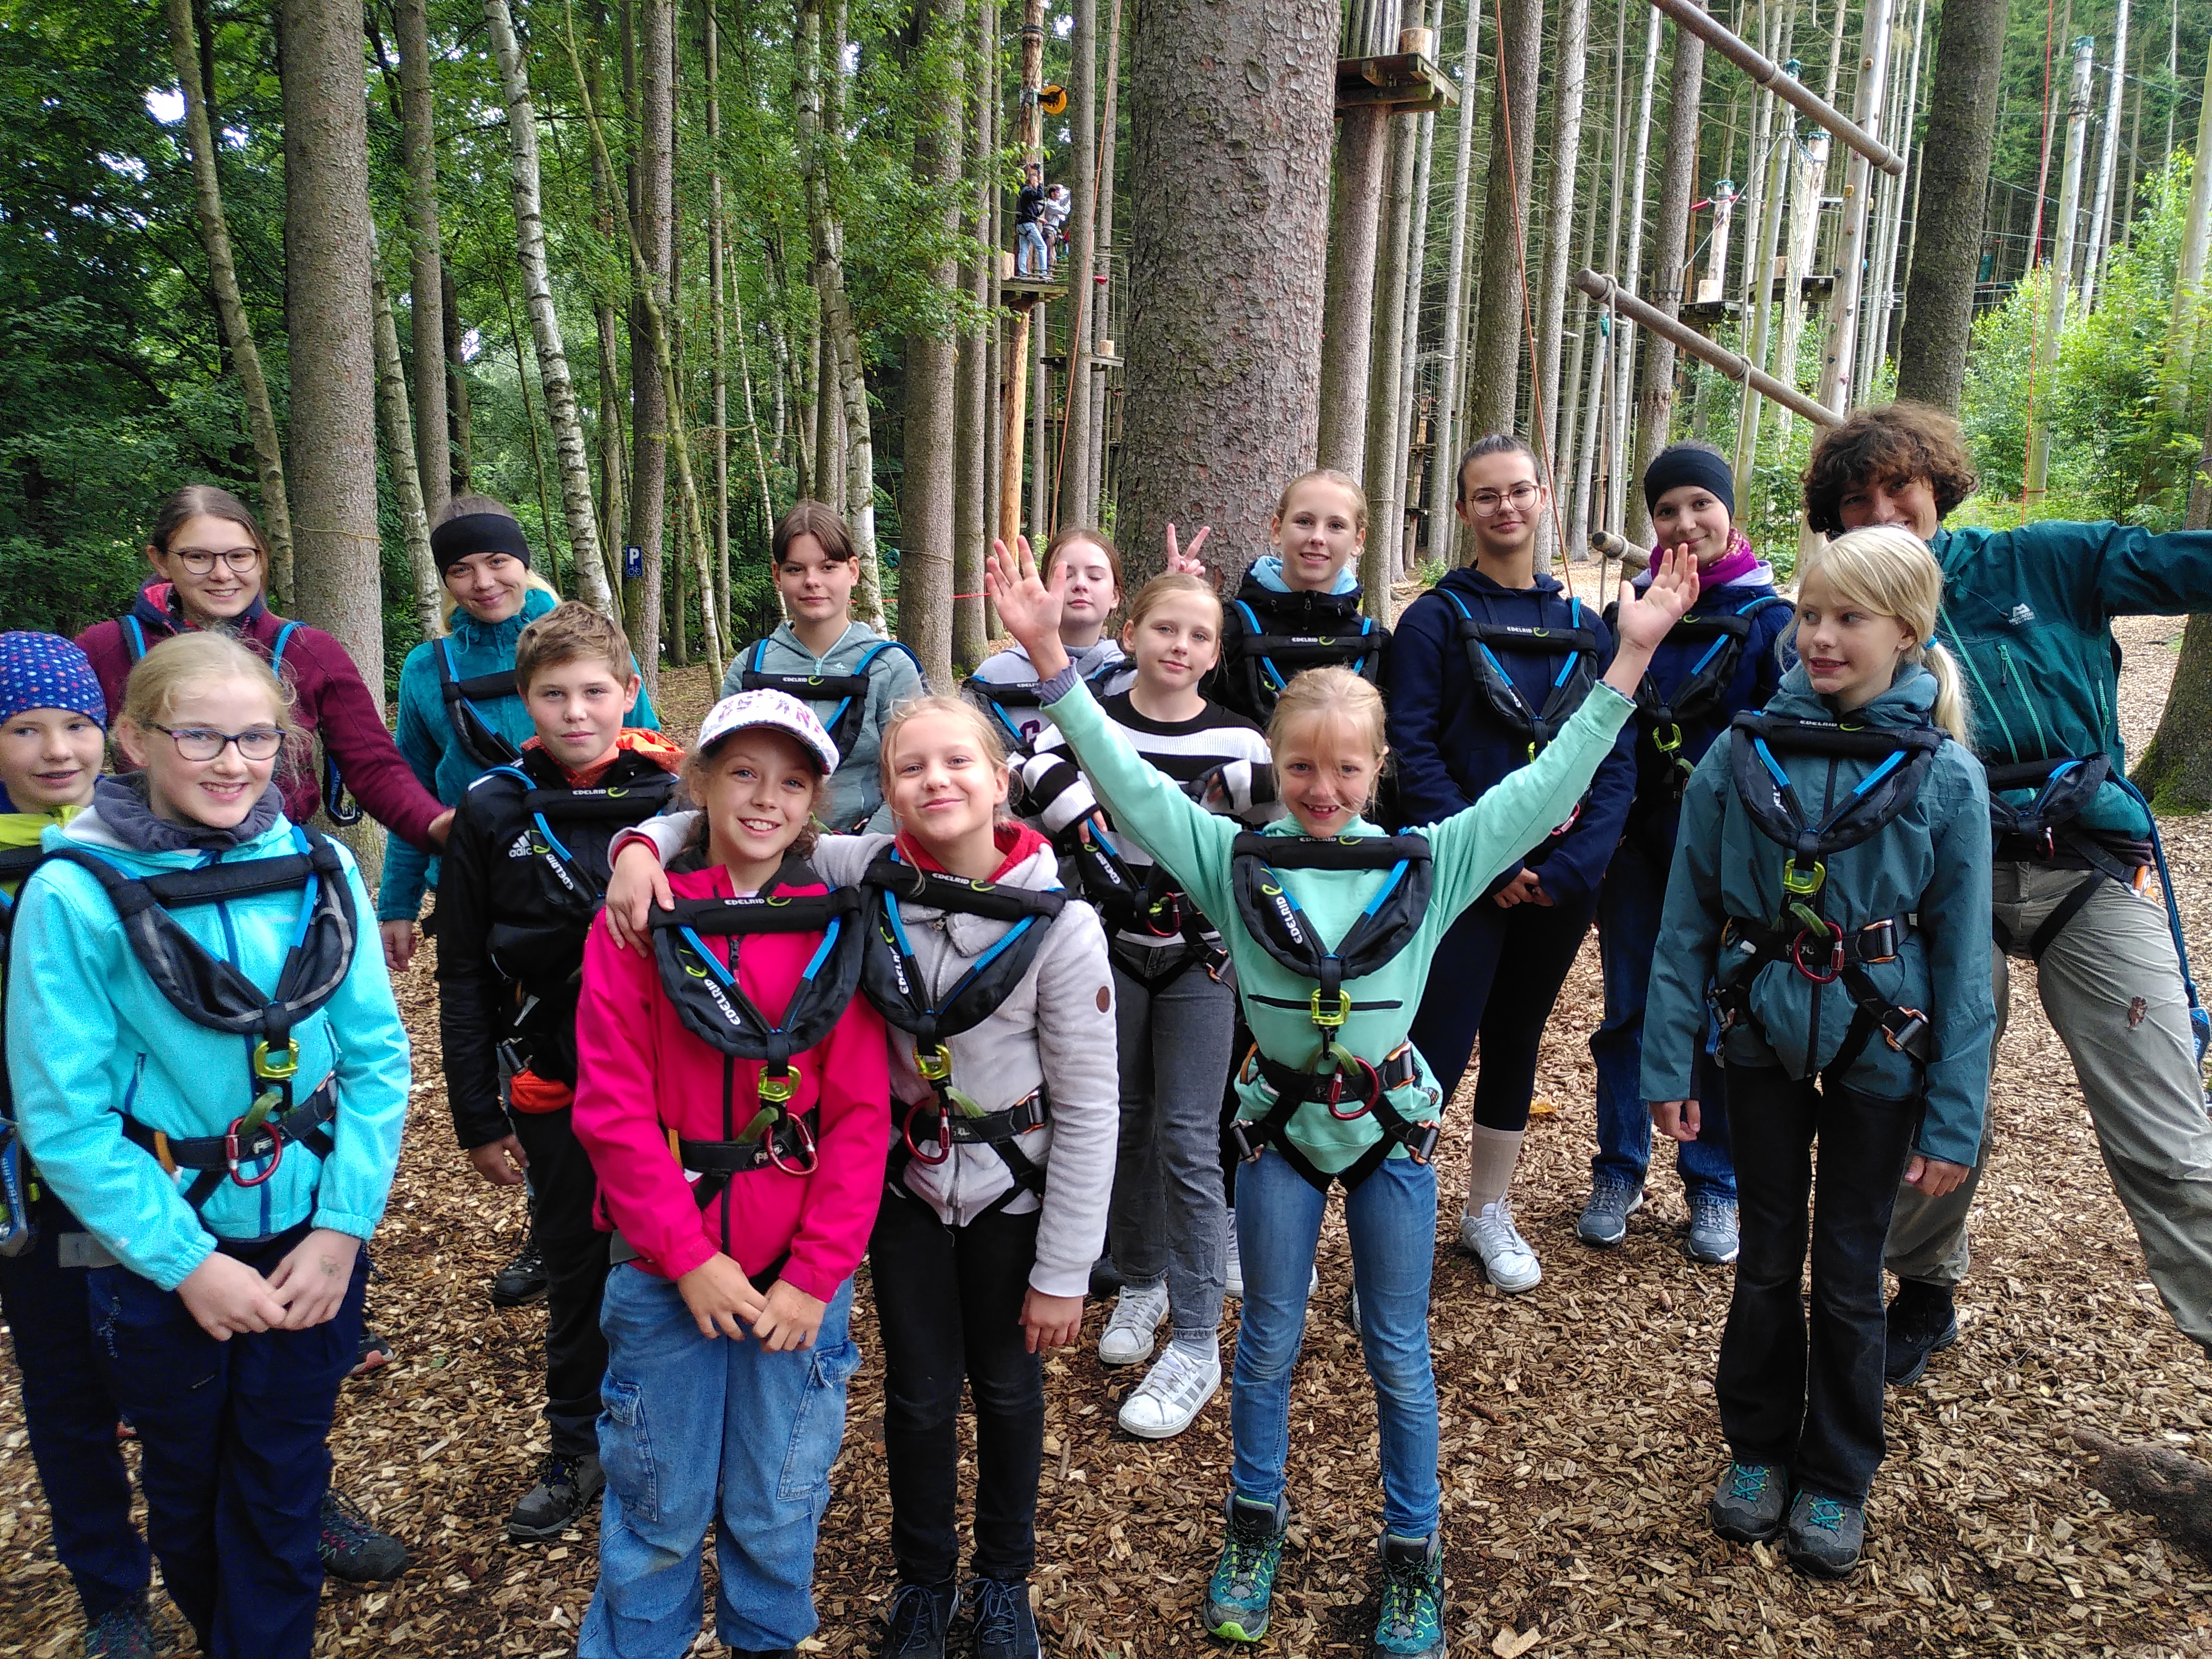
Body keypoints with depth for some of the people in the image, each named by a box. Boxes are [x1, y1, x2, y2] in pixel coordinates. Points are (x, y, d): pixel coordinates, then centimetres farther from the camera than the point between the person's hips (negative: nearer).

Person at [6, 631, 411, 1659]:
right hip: (163, 1258, -1)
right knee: (186, 1485, 21)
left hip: (314, 1245, 1)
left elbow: (377, 1055, -4)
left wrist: (343, 1230, -10)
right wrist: (188, 1264, -13)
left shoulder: (320, 870, -6)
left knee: (283, 1492, 13)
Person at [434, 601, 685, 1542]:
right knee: (574, 1271, 16)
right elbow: (464, 977, 1)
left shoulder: (678, 798, -6)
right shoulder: (494, 811, -2)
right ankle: (578, 1450, 35)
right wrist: (479, 1117, 1)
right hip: (554, 1086, 1)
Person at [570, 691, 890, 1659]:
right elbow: (613, 1105, -8)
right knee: (661, 1504, 12)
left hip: (800, 1276, 1)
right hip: (665, 1267, -1)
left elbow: (861, 1117, -3)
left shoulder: (838, 930, -1)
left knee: (778, 1502, 15)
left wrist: (816, 1275, -9)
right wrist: (688, 1256, -13)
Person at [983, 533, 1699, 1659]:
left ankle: (1414, 1554, 33)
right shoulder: (1233, 860, -8)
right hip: (1281, 1121, 0)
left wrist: (1629, 659, -15)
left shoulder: (1427, 864, -7)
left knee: (1398, 1352, 13)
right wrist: (1047, 656, -21)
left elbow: (1546, 786, -9)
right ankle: (1255, 1525, 38)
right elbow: (1128, 781, -13)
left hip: (1391, 1122, 0)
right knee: (1269, 1341, 16)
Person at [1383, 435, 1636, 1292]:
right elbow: (1414, 749, -11)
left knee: (1516, 1042, 16)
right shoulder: (1435, 618, -3)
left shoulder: (1585, 626, 8)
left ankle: (1489, 1213, 31)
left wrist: (1570, 866, -11)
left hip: (1560, 880, 4)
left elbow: (1618, 757, 3)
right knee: (1437, 1051, -7)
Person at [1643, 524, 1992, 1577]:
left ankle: (1836, 1478, 33)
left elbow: (1963, 959, -7)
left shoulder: (1945, 776, -11)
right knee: (1768, 1260, 15)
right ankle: (1758, 1448, 36)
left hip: (1880, 1053, -1)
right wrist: (1667, 1062, -4)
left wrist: (1954, 1119, -7)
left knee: (1850, 1274, 12)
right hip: (1765, 1042, 1)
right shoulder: (1743, 754, -9)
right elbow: (1687, 919, -4)